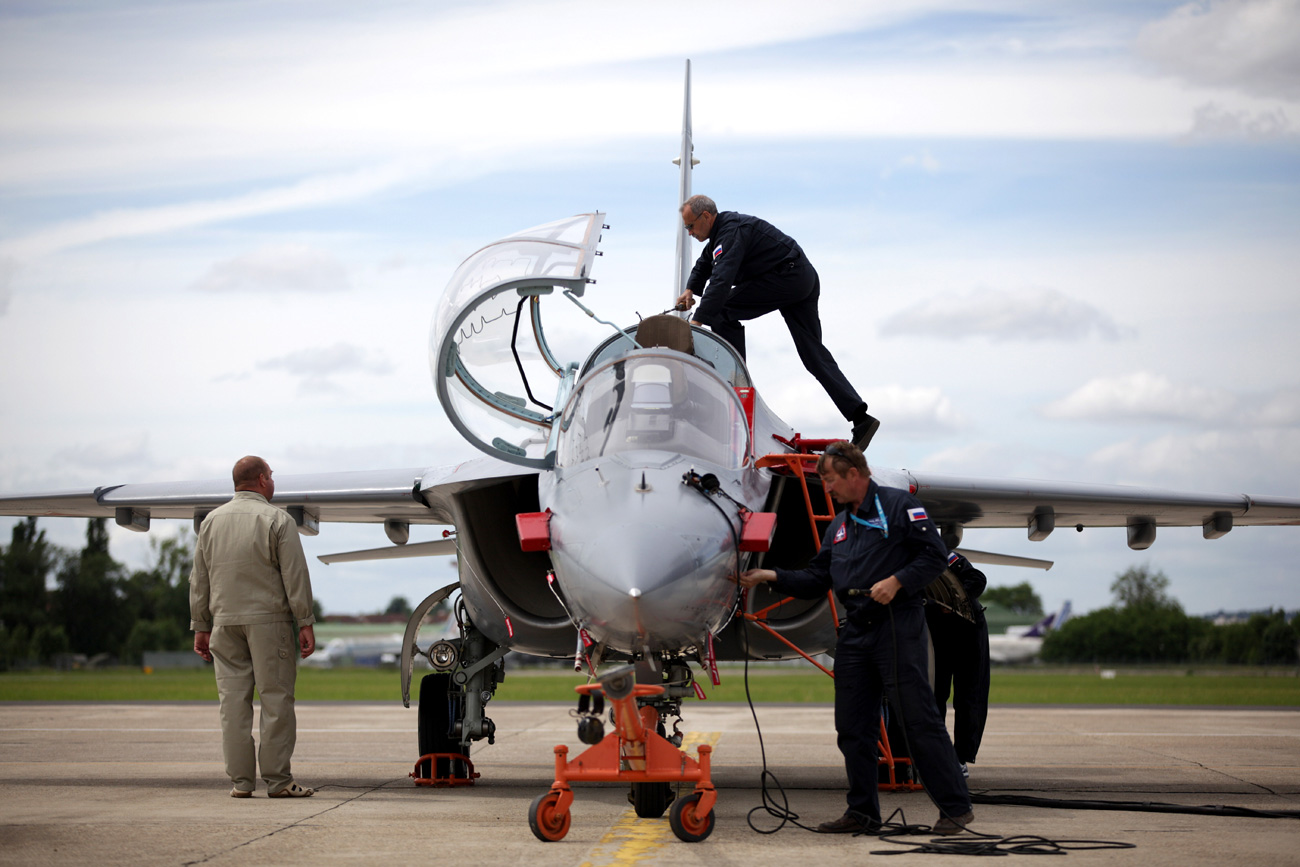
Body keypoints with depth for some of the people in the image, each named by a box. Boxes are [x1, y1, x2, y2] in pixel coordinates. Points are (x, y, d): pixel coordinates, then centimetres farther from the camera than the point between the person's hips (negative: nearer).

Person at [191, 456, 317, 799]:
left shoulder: (211, 521, 11)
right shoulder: (276, 520, -4)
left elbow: (199, 580, 13)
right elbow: (295, 576, -8)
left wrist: (201, 627, 17)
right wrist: (306, 623, -5)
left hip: (225, 622, 5)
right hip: (269, 620, -5)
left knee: (233, 700, 4)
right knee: (276, 699, -2)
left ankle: (240, 780, 4)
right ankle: (277, 779, -3)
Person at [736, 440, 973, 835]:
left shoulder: (898, 506, -1)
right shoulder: (839, 527, 21)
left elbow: (934, 554, -8)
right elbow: (816, 579, 19)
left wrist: (897, 581, -19)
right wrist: (772, 576, 8)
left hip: (897, 628, -8)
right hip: (854, 633, 8)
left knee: (919, 719, -10)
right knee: (853, 728, 6)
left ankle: (955, 807, -5)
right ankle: (862, 813, 14)